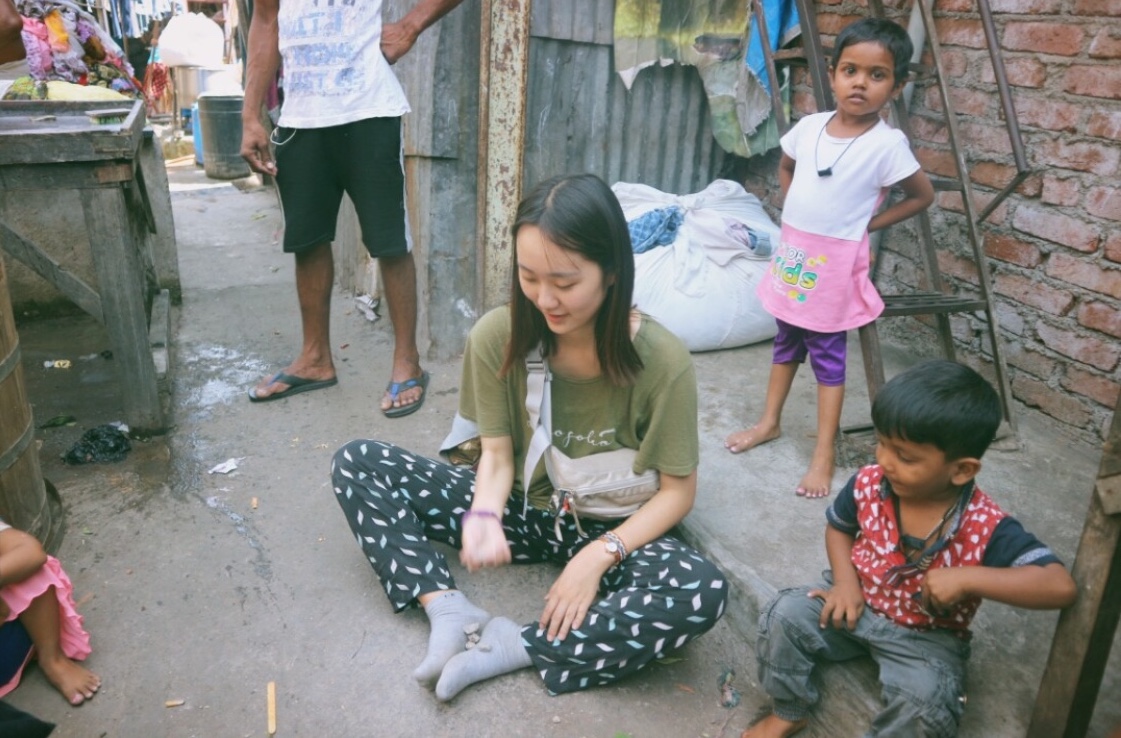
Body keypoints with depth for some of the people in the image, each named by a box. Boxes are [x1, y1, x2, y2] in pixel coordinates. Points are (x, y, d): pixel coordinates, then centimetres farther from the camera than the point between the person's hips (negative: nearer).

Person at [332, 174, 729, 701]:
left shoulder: (662, 359, -23)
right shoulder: (498, 337, -16)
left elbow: (677, 490, -13)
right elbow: (497, 454, -8)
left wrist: (601, 554, -25)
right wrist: (485, 516, -29)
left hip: (612, 529, -2)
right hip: (525, 505, 3)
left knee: (703, 593, -35)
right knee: (357, 463, -6)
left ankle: (514, 647, -22)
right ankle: (451, 610, -19)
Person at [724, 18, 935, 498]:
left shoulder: (887, 144, -15)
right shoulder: (809, 126, -2)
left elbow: (923, 196, -3)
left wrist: (868, 223, -6)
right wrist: (795, 210, 8)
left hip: (834, 261, -5)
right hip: (792, 251, 5)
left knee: (827, 352, 2)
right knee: (786, 342, 18)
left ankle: (823, 456, 12)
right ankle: (769, 422, 35)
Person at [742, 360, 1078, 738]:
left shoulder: (986, 527, -26)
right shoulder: (868, 484, -15)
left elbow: (1061, 587, -33)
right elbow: (838, 526, 6)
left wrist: (965, 579, -39)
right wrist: (845, 580, -13)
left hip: (926, 638, -3)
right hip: (857, 604, 3)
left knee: (922, 698, -31)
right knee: (785, 614, -17)